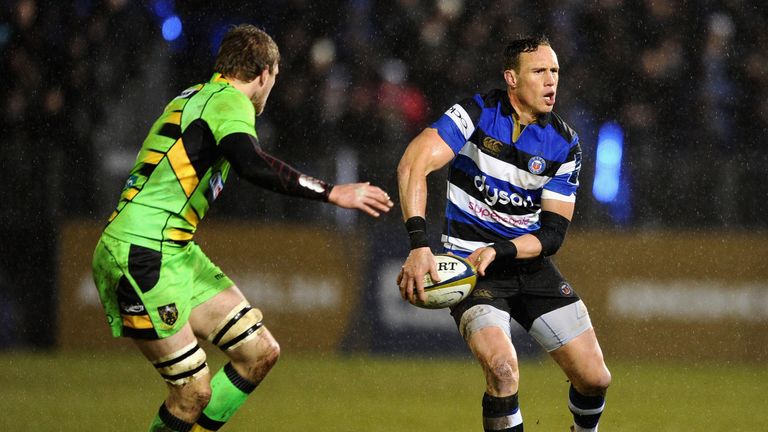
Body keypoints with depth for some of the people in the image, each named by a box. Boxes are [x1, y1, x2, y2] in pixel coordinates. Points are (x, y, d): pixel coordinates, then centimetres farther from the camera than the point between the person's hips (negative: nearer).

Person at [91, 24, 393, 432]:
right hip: (140, 255, -10)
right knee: (194, 393, -11)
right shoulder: (229, 100, -11)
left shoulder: (192, 98, 19)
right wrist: (332, 193, -28)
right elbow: (252, 164, -29)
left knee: (261, 352, 6)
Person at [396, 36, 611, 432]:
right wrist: (419, 246, -37)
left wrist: (497, 249, -24)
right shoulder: (478, 114, -13)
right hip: (470, 266, -4)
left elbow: (553, 233, -5)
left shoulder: (564, 143, -2)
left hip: (530, 265, 4)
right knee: (503, 371, -28)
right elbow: (413, 165, -26)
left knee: (595, 379, 0)